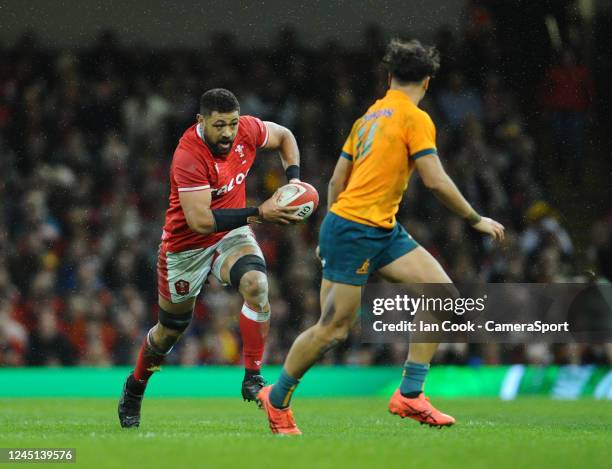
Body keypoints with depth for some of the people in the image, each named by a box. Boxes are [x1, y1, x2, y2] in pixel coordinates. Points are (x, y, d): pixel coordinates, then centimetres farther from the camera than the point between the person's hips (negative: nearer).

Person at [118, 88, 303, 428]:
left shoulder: (247, 130, -14)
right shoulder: (189, 157, -32)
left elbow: (284, 136, 10)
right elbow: (200, 221, -36)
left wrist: (294, 178, -5)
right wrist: (258, 214, -37)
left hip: (231, 234, 4)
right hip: (186, 245, -4)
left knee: (256, 284, -28)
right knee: (171, 329, 12)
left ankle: (253, 378, -19)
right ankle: (135, 389, 41)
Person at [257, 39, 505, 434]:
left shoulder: (370, 116, 15)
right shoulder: (416, 119, -10)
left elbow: (337, 180, 19)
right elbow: (436, 181, -15)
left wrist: (332, 234, 27)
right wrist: (476, 220, -3)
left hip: (383, 230, 9)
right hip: (355, 230, -9)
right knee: (333, 329, -3)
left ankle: (409, 394, -1)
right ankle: (277, 398, 17)